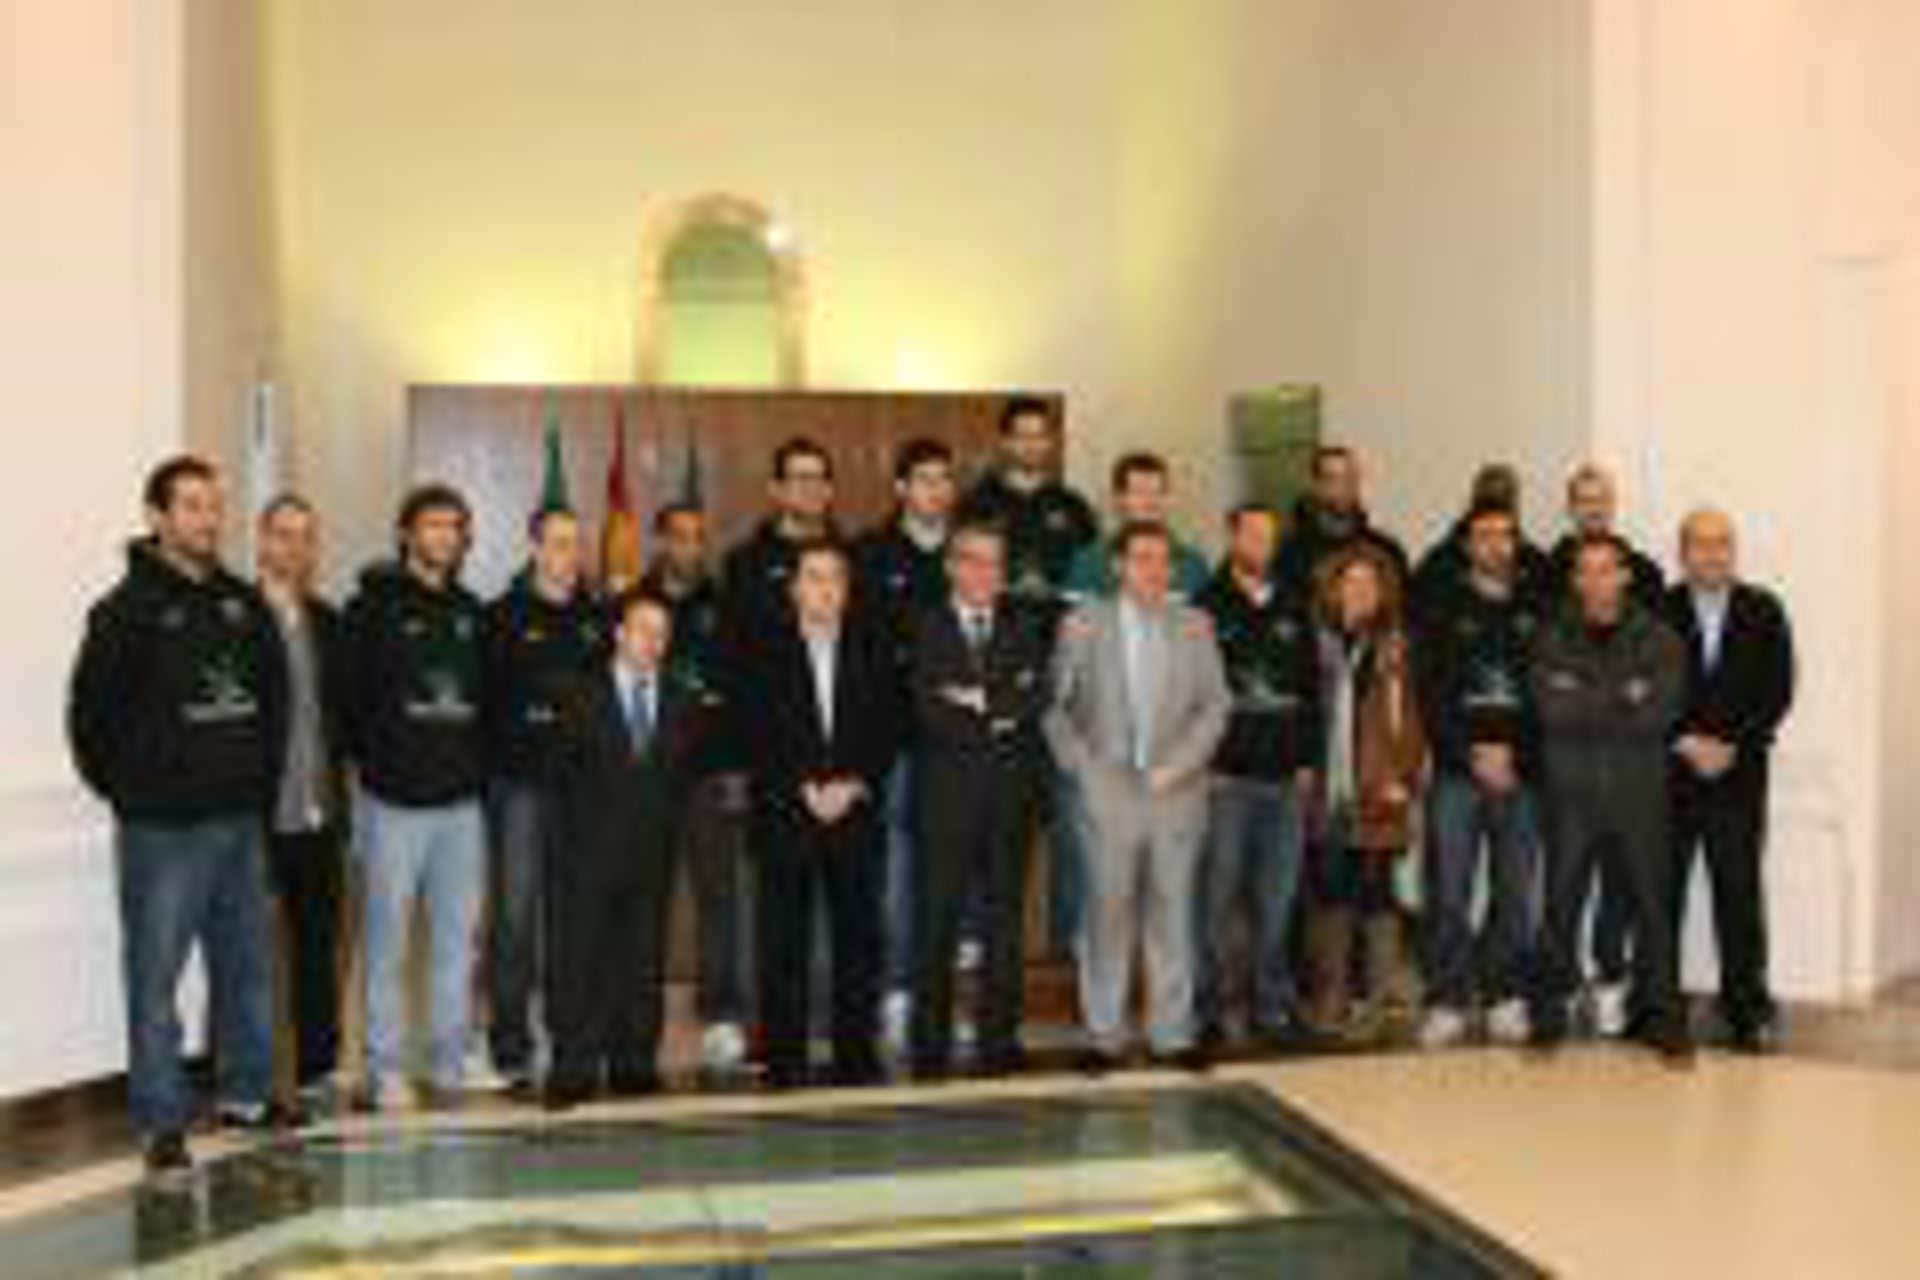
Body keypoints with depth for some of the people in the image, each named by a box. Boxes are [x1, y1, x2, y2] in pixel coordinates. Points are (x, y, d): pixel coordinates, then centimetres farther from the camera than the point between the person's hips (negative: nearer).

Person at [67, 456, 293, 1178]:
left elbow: (275, 699, 18)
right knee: (155, 978, 0)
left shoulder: (244, 605, 9)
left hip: (240, 823, 6)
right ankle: (162, 1122, 8)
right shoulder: (127, 610, -6)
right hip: (163, 829, -5)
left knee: (247, 967, 13)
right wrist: (130, 792, -4)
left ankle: (247, 1094, 27)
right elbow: (90, 718, -7)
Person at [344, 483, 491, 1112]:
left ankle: (449, 1064, 18)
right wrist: (378, 759, -6)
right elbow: (351, 697, -4)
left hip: (461, 801, 5)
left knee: (457, 941, 8)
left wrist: (475, 764, 6)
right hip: (396, 800, -4)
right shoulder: (374, 605, -2)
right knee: (389, 942, 0)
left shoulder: (470, 611, 13)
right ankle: (386, 1070, 9)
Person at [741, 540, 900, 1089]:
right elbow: (759, 739, -1)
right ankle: (784, 1059, 5)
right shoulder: (765, 651, 6)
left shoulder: (873, 650, 12)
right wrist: (804, 791, -10)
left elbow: (887, 733, 7)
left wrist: (853, 786, -7)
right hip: (784, 819, -2)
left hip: (857, 813, 2)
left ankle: (857, 1057, 9)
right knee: (784, 943, -2)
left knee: (859, 937, 1)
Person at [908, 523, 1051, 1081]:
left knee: (1005, 918, 5)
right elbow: (930, 709, -8)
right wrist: (998, 718, -9)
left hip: (1012, 790, 3)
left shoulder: (1024, 631, 15)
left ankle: (1000, 1042, 12)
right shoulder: (926, 628, 5)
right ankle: (930, 1048, 7)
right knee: (937, 921, -1)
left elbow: (1035, 701, -2)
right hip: (948, 792, -3)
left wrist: (979, 700, -10)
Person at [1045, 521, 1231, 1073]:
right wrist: (1082, 765, -3)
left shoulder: (1194, 627, 8)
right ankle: (1103, 1034, 10)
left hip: (1177, 792, 1)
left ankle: (1173, 1033, 13)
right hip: (1109, 792, -1)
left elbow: (1216, 703, 5)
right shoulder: (1083, 625, 4)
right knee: (1108, 913, 1)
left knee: (1173, 912, 5)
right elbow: (1054, 706, 6)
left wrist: (1179, 764, -5)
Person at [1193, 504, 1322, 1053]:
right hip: (1226, 778, -4)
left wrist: (1306, 760, 9)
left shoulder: (1293, 611, 14)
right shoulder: (1208, 607, 0)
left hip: (1285, 778, 4)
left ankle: (1272, 1007, 16)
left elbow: (1311, 688, 16)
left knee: (1277, 899, 8)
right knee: (1218, 898, -2)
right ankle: (1208, 1010, 6)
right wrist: (1204, 761, -10)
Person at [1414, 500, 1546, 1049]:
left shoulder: (1538, 605, 8)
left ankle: (1505, 999, 15)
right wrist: (1471, 753, -9)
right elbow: (1431, 692, 0)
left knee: (1516, 894, 4)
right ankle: (1447, 1002, 4)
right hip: (1457, 771, -1)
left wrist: (1513, 750, -6)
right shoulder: (1444, 605, 5)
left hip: (1521, 771, 1)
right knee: (1450, 894, -3)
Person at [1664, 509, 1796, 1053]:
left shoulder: (1763, 612, 6)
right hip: (1668, 774, 0)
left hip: (1739, 776, 0)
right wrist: (1686, 743, -10)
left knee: (1740, 894, 0)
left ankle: (1747, 1011, 9)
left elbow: (1777, 692, 1)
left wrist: (1732, 746, -9)